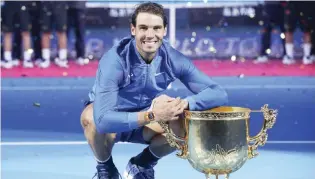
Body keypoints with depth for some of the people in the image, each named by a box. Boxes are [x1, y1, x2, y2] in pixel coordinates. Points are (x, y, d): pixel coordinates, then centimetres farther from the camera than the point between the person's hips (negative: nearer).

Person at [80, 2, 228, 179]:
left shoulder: (173, 59, -20)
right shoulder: (115, 60, -32)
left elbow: (219, 93, -23)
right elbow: (103, 119, -41)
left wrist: (183, 103, -42)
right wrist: (151, 115, -50)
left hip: (146, 123, 3)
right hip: (113, 121, -3)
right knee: (92, 117, -37)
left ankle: (142, 164, 6)